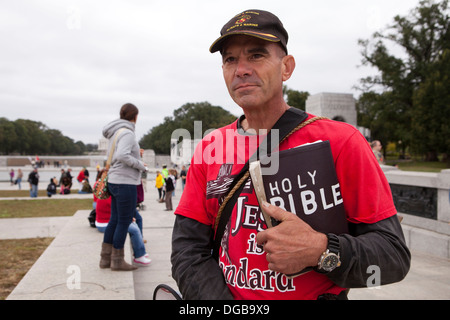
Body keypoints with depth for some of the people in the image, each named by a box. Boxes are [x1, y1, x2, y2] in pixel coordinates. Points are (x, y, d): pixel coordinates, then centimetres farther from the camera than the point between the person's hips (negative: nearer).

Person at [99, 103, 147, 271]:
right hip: (125, 182, -9)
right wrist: (140, 164, -15)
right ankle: (117, 260, 10)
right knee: (124, 221, 1)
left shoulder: (115, 133, 14)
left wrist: (136, 154, 14)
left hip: (114, 181, 9)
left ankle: (105, 258, 23)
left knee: (115, 220, 15)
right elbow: (122, 156, -28)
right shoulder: (127, 133, -14)